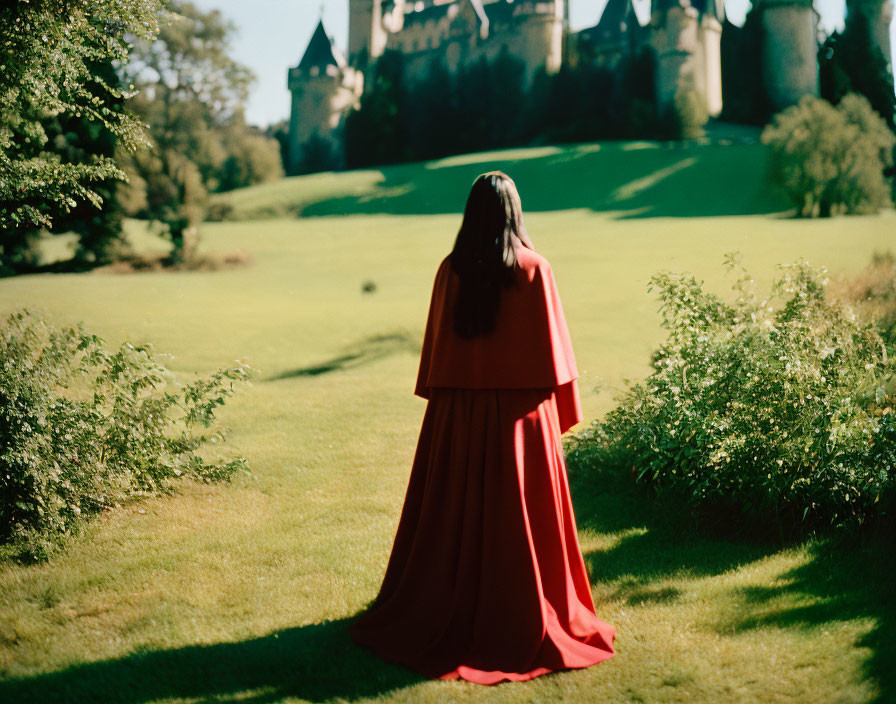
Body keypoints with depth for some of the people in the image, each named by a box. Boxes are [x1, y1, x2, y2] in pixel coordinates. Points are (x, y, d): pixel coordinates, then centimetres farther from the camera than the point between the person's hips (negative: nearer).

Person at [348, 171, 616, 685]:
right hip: (520, 410, -2)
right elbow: (552, 347, -6)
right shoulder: (535, 269, -8)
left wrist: (437, 396, 12)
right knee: (522, 516, 7)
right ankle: (527, 619, 16)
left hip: (459, 410, 2)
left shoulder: (452, 270, -3)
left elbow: (437, 341, 2)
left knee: (454, 513, 11)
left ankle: (447, 613, 22)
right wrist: (562, 409, 3)